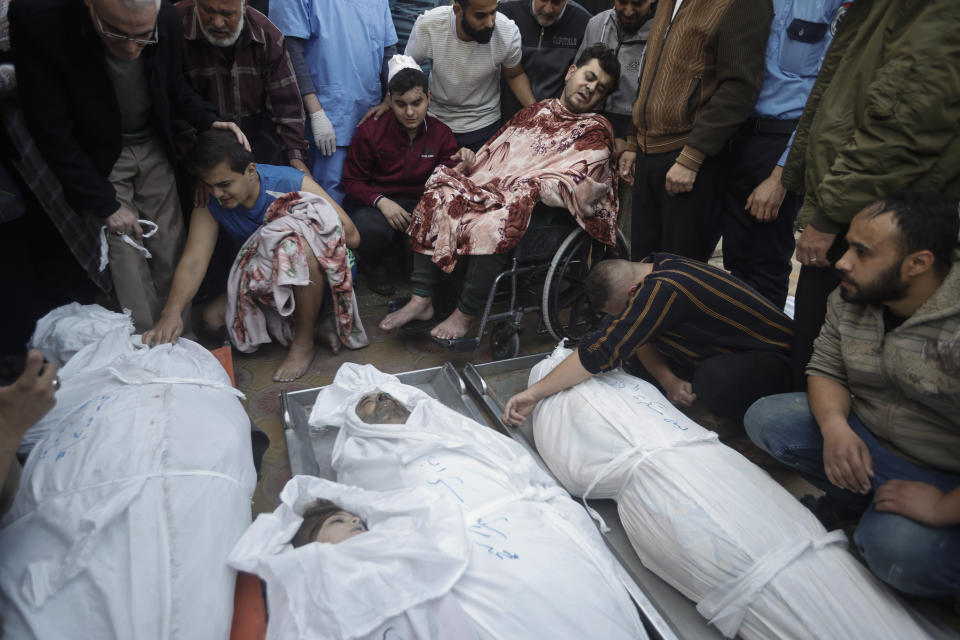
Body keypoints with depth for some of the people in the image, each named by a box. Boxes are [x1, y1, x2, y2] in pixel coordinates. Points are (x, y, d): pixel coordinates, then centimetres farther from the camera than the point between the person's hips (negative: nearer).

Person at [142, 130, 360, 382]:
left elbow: (351, 237, -23)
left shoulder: (293, 183, -22)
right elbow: (193, 262, -22)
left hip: (318, 270, -4)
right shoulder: (209, 207, -11)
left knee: (303, 243, -36)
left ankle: (304, 342, -22)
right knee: (213, 318, -13)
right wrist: (172, 312, -38)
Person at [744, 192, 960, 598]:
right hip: (863, 437, 6)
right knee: (766, 419, -12)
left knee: (902, 549, -33)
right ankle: (851, 503, 6)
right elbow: (825, 370, 1)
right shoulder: (849, 299, -5)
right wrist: (834, 425, -20)